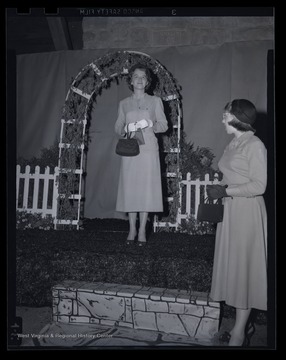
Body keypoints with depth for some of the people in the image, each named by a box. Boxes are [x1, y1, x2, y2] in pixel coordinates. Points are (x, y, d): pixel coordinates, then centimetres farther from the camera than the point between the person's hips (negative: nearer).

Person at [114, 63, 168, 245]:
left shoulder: (155, 101, 10)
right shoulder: (124, 103, 14)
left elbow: (164, 125, 7)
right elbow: (118, 128, 13)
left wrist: (150, 124, -11)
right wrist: (126, 128, -8)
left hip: (148, 150, -1)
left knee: (146, 187, -5)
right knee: (129, 187, -1)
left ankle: (142, 230, 3)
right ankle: (132, 228, 10)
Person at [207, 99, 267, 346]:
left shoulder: (255, 145, -11)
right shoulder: (233, 145, 13)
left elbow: (258, 186, -16)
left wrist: (224, 191, -17)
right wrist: (219, 190, 4)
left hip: (247, 212, -8)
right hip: (229, 211, 8)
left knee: (243, 267, -1)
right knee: (232, 266, 10)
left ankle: (239, 333, 9)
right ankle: (240, 324, 22)